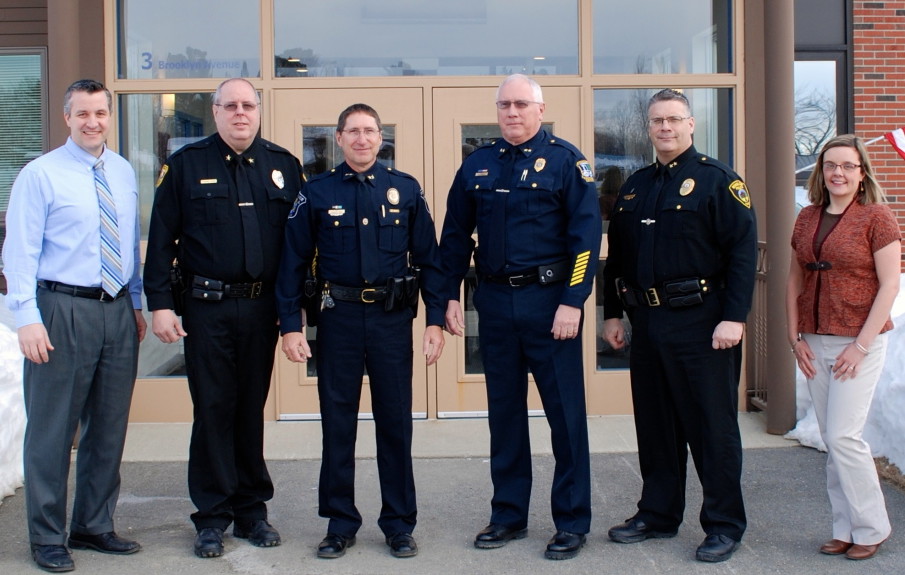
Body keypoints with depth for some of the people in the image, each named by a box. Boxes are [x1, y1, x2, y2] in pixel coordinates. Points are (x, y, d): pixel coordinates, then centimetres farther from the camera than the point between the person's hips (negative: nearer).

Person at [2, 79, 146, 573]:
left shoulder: (123, 172, 10)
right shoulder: (41, 174, -6)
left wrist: (137, 304, 12)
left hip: (118, 310, 6)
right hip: (63, 309, -5)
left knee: (109, 428, 13)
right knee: (52, 428, 2)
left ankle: (94, 526, 27)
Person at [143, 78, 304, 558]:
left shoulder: (282, 166, 8)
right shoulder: (185, 164, 2)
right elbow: (160, 238, -1)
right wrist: (159, 303, -7)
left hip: (262, 308, 2)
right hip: (207, 307, -2)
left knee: (252, 409, 11)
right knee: (212, 410, 3)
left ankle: (252, 509, 21)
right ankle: (212, 517, 13)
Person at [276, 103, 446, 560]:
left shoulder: (406, 191, 5)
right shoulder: (316, 193, 3)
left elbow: (428, 259, 5)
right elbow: (294, 262, 3)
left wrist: (435, 320, -2)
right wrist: (291, 325, -3)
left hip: (393, 318, 0)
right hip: (338, 319, 0)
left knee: (395, 422, 7)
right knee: (337, 424, 7)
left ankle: (399, 523, 20)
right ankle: (340, 524, 20)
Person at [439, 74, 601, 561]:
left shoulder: (566, 160, -3)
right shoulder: (477, 165, 10)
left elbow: (586, 234, -8)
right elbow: (455, 235, 14)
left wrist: (572, 301, -15)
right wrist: (449, 296, 7)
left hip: (549, 302, -4)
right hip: (494, 302, 4)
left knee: (565, 413, 1)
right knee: (504, 412, 11)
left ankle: (572, 521, 13)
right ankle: (508, 515, 23)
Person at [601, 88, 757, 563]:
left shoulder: (717, 180, -5)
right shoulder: (634, 186, 13)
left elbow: (743, 251, -11)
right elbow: (616, 256, 17)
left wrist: (734, 318, -18)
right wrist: (612, 314, 13)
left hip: (701, 324, -6)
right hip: (647, 323, 6)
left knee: (712, 425, 1)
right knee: (654, 424, 13)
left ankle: (725, 525, 12)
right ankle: (658, 513, 25)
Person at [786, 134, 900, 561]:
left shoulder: (876, 217, -7)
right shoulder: (807, 218, 8)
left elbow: (890, 285, -10)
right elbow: (794, 279, 11)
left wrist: (861, 345, -13)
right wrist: (795, 338, 3)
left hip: (858, 342, -5)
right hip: (815, 343, 5)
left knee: (843, 435, -8)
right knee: (831, 440, 9)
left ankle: (871, 528, 10)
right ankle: (844, 529, 19)